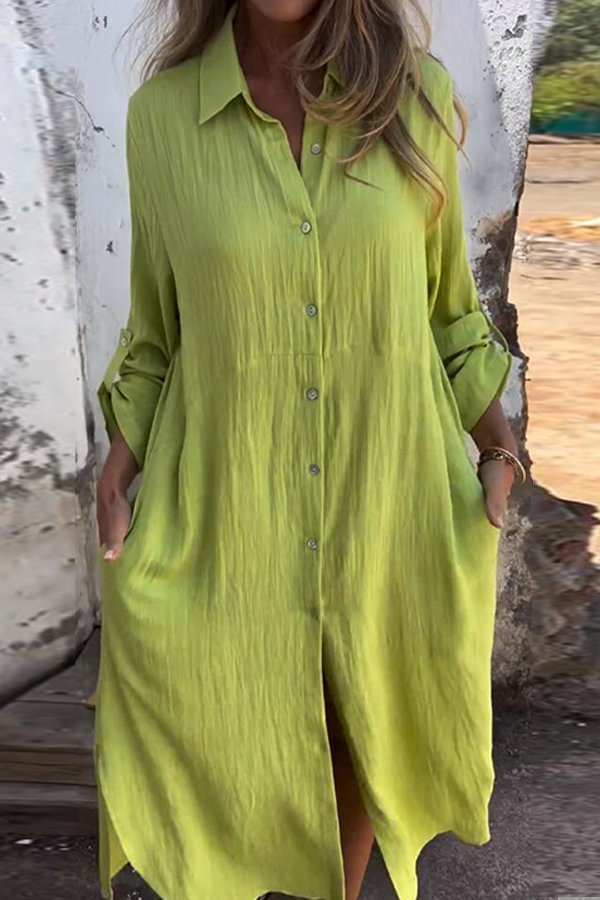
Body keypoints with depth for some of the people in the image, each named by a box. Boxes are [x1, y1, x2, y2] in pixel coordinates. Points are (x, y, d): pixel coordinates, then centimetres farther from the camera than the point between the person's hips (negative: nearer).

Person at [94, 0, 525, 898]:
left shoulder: (415, 92, -4)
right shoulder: (164, 112, -5)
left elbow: (443, 289, 6)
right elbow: (159, 316, 5)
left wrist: (489, 419, -4)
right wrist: (124, 452, -4)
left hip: (384, 486, 1)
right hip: (230, 487, 0)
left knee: (363, 726, 18)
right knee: (233, 745, 12)